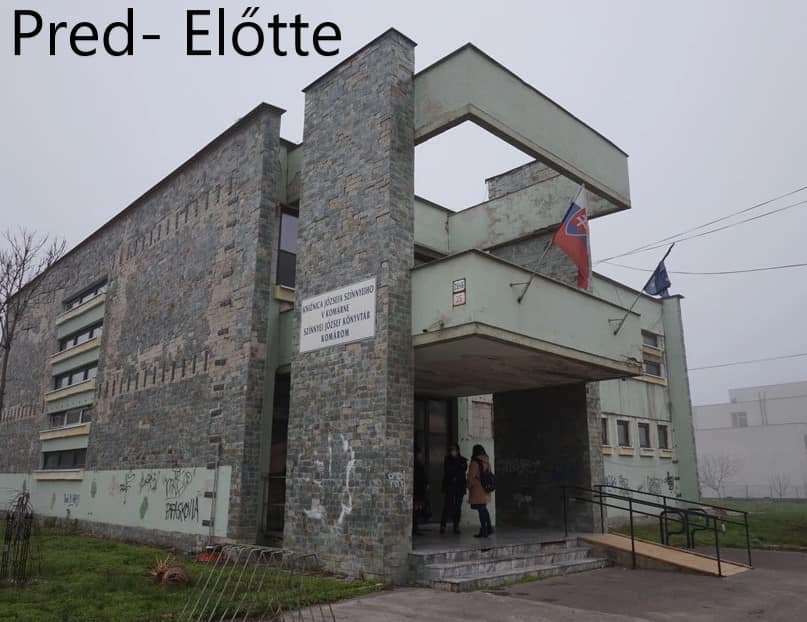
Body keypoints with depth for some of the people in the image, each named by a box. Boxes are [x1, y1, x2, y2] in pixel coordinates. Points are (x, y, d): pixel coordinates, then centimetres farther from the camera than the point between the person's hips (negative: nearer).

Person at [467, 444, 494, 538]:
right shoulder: (487, 462, 8)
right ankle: (489, 528, 19)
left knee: (481, 510, -3)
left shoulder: (475, 462, -13)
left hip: (477, 490, -7)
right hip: (486, 490, 7)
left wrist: (469, 486, 3)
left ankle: (483, 531, 0)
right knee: (484, 509, 18)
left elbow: (471, 476, -11)